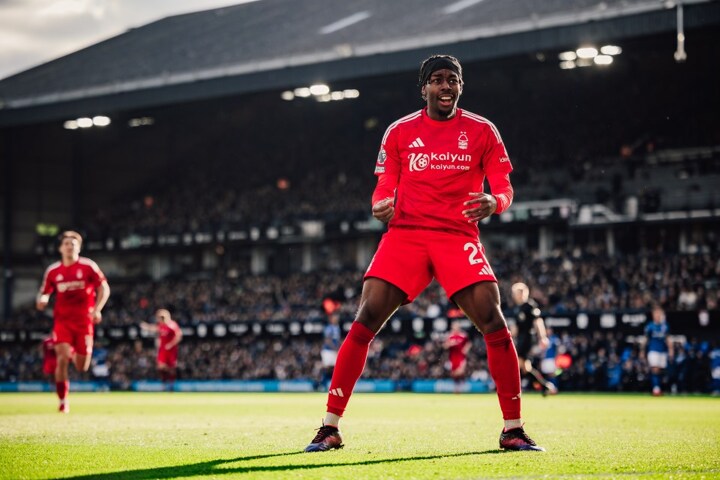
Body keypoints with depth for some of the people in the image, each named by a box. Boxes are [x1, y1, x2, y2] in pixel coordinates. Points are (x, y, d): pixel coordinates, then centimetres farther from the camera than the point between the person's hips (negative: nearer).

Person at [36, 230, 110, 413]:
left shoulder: (88, 266, -3)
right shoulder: (53, 271, 3)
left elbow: (104, 289, 0)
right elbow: (44, 293, 13)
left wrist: (97, 309, -14)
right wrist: (41, 300, -12)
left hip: (84, 321, 0)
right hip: (62, 320, 0)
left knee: (82, 367, 2)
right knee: (62, 358, -18)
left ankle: (76, 354, 41)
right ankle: (63, 401, -8)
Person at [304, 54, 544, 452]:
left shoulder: (482, 131, 6)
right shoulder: (399, 132, 8)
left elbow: (504, 188, 5)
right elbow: (384, 188, 11)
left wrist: (493, 202, -19)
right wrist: (380, 206, -13)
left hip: (459, 237, 0)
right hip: (405, 234, 0)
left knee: (493, 322, -15)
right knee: (365, 319, -13)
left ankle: (513, 430, 0)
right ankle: (330, 427, -5)